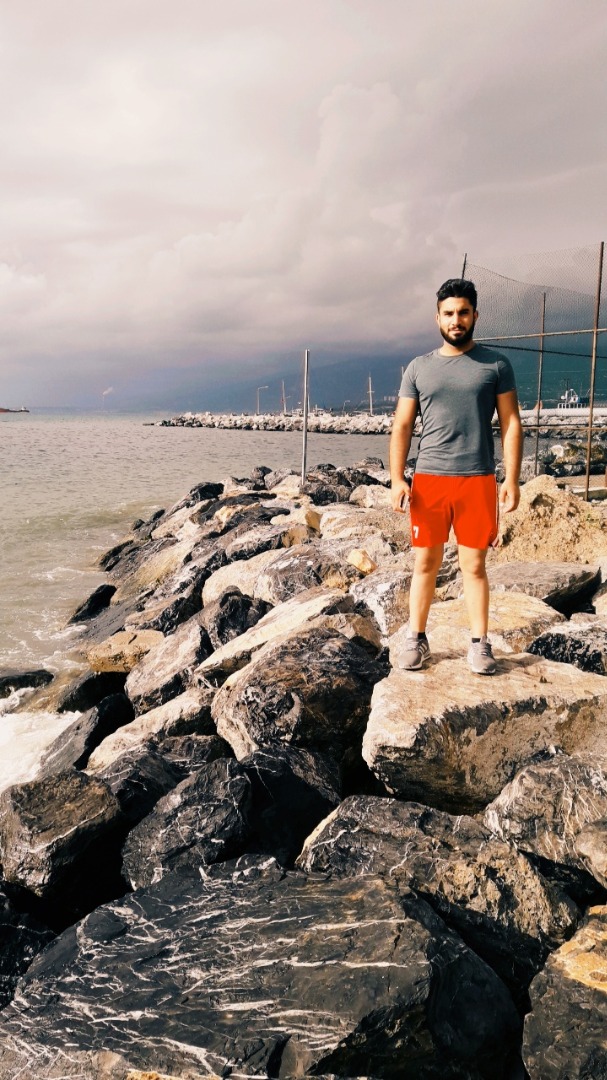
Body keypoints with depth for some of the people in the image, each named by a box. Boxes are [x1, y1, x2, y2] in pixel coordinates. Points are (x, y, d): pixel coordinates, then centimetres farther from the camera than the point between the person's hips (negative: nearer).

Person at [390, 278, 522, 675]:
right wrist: (397, 479, -4)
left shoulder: (496, 365, 4)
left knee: (474, 565, 3)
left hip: (478, 479, -1)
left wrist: (512, 479, -6)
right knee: (425, 564, 7)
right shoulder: (418, 368, 8)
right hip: (428, 479, 1)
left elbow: (511, 423, 3)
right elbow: (402, 426, 7)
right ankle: (417, 639, 17)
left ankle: (480, 644, 13)